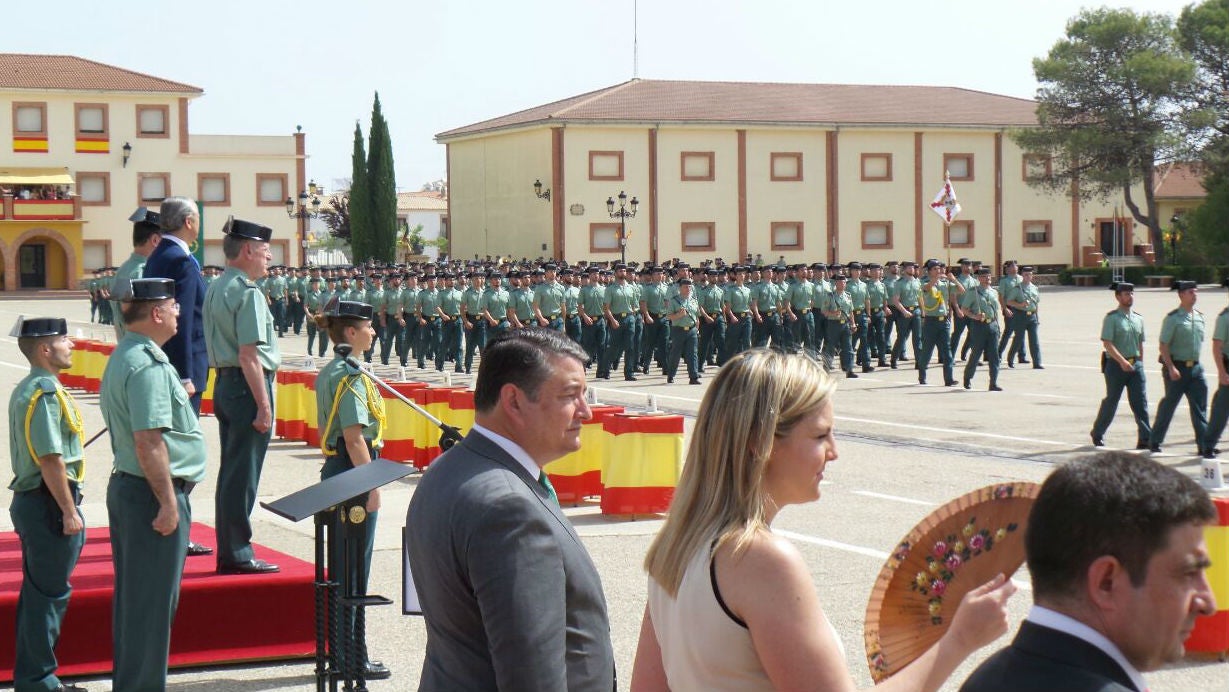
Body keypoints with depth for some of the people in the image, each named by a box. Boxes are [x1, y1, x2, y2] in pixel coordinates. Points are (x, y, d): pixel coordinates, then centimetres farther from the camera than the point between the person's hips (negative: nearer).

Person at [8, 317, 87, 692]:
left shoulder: (26, 390, 13)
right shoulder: (45, 394, -19)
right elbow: (51, 460, -22)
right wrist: (69, 512, -17)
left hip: (30, 501, 10)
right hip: (48, 503, -10)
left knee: (39, 592, 16)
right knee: (49, 593, -2)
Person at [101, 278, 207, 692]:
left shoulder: (124, 357, 13)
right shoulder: (148, 366, -20)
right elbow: (149, 441, -25)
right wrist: (168, 502, -23)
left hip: (126, 487, 11)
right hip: (152, 492, -11)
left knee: (133, 593, 18)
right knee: (153, 600, -3)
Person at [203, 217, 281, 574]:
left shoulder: (216, 289, 13)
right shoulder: (247, 293, -15)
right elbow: (249, 355, -21)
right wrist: (263, 405, -19)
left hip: (224, 383, 10)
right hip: (248, 386, -10)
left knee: (230, 472, 14)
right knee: (243, 474, -4)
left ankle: (229, 551, 20)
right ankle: (237, 554, 1)